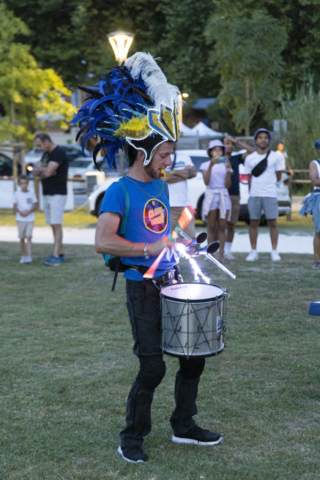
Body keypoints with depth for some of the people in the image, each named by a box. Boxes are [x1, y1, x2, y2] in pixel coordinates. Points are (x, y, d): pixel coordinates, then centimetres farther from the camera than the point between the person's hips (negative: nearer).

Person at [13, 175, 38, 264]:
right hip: (20, 219, 1)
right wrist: (20, 212, -17)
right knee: (22, 238, 6)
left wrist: (29, 211, -15)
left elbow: (36, 205, 1)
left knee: (29, 237, -12)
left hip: (30, 219, -1)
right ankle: (23, 256, 19)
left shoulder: (32, 193, 0)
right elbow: (15, 207, 1)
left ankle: (29, 256, -14)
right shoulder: (16, 194, 0)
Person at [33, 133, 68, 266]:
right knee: (53, 225, 9)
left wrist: (40, 170, -1)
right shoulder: (46, 154, 17)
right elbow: (35, 171, 10)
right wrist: (43, 170, -11)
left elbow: (48, 172, -22)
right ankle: (61, 253, 16)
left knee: (56, 224, -12)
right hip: (47, 194, 9)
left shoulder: (59, 153, -13)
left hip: (57, 194, -9)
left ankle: (56, 256, -15)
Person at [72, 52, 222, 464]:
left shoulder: (161, 186, 11)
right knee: (152, 367, -5)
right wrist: (150, 251, -25)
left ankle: (183, 426, 29)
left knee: (194, 353, 12)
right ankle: (131, 438, 15)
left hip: (170, 281, 8)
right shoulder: (120, 191, -13)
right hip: (142, 287, -8)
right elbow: (103, 242, -24)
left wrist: (175, 251, 10)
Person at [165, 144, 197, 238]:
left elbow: (193, 172, 1)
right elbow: (164, 178, -14)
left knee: (191, 238, 6)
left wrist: (173, 171, -6)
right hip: (167, 206, -5)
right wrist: (185, 173, -3)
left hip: (184, 204, 5)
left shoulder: (184, 156, 16)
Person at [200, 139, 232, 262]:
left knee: (222, 227, -1)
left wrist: (228, 170, -10)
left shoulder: (226, 165, 11)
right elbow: (206, 182, -11)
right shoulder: (205, 165, 5)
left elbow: (227, 185, 2)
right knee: (211, 228, -3)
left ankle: (221, 255, -1)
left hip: (224, 196, 2)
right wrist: (211, 165, -19)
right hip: (210, 195, -2)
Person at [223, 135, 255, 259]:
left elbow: (252, 150, 4)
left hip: (234, 196, 3)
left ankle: (227, 251, 13)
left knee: (230, 225, 6)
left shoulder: (236, 158, 12)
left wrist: (236, 141, 2)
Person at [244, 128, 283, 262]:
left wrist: (267, 182, 9)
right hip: (254, 195, 1)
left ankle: (274, 251, 7)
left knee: (272, 223, 0)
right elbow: (250, 179, 10)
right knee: (253, 223, 3)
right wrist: (251, 194, 6)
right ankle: (253, 252, 9)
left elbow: (278, 177, 8)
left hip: (270, 195, -1)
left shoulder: (275, 157, 3)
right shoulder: (250, 158, 7)